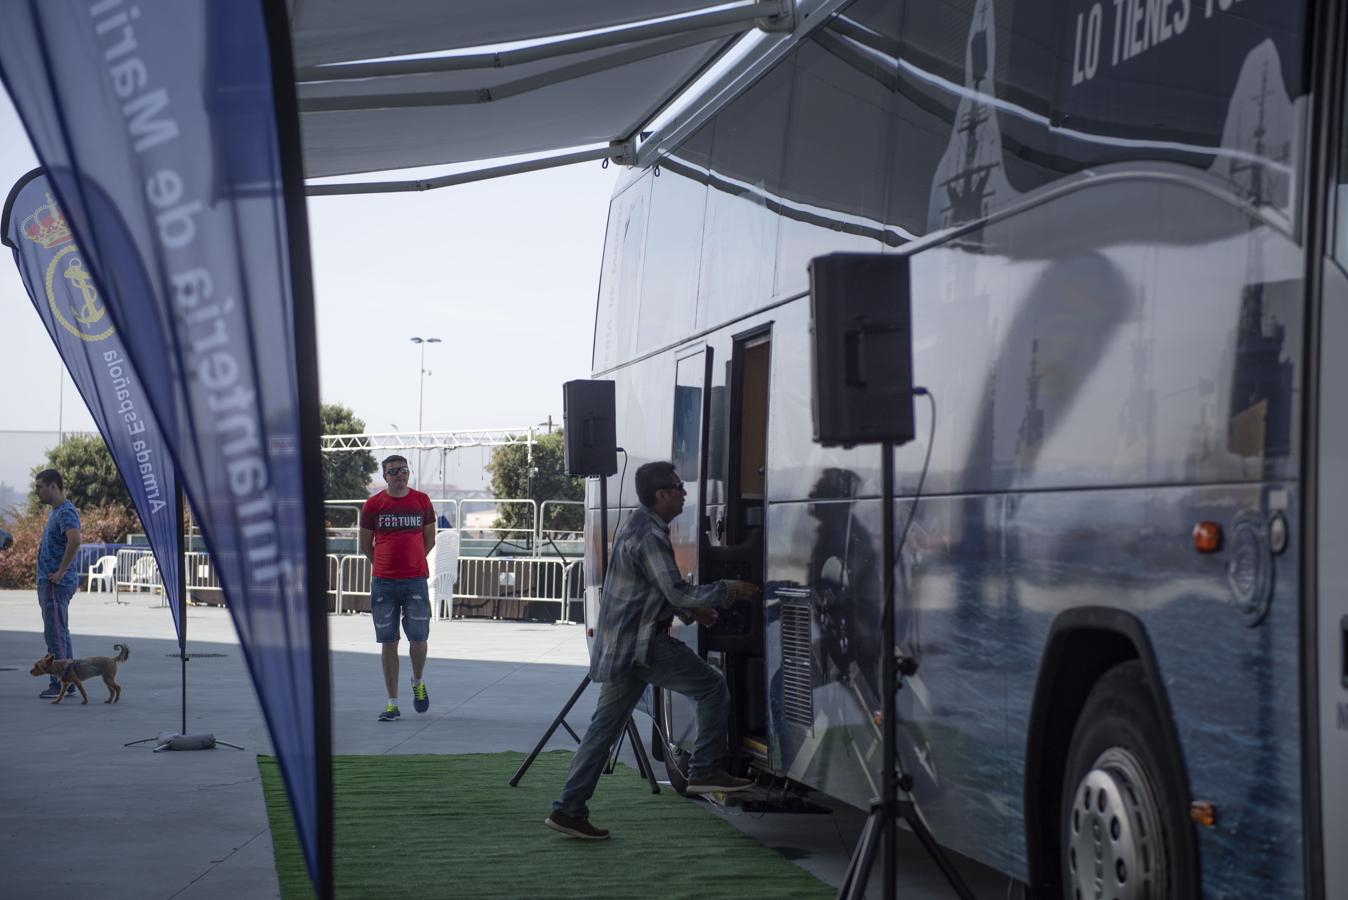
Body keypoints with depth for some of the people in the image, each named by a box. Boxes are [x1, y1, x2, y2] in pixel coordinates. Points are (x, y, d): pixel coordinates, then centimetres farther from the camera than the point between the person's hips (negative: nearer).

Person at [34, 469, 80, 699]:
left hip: (56, 583, -10)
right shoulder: (55, 511, 16)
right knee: (60, 633, 13)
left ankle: (59, 684, -6)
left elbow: (74, 540, -35)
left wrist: (60, 572, -27)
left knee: (55, 634, -8)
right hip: (49, 582, 10)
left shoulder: (65, 512, -16)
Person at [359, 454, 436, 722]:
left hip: (416, 581, 0)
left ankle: (418, 683, 27)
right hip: (383, 584, 0)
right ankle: (392, 703, 7)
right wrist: (386, 565, 10)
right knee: (388, 642, 1)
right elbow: (365, 544, 11)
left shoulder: (422, 501, 5)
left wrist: (411, 562, 11)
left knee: (418, 639, -3)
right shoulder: (373, 505, 2)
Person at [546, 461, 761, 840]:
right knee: (712, 688, 0)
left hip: (620, 645, 10)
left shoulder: (637, 528, 18)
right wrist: (730, 591, -11)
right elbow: (677, 593, -20)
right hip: (642, 643, -10)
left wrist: (691, 610, 22)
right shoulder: (649, 536, -16)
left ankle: (569, 809, 7)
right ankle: (705, 771, 4)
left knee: (605, 726, 9)